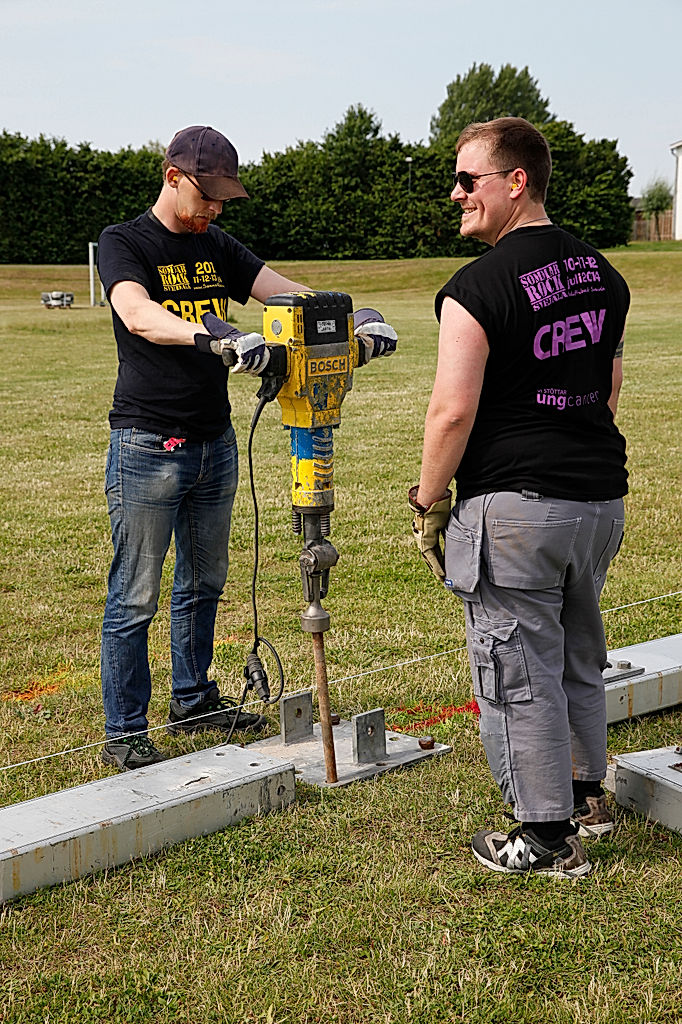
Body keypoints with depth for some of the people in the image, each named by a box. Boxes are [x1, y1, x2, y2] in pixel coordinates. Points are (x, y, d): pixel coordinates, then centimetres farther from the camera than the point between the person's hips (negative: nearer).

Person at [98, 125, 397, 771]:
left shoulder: (217, 249, 12)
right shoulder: (122, 244, -7)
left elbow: (289, 292, 3)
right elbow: (139, 315, -27)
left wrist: (357, 319, -16)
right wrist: (214, 336, -45)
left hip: (214, 445, 7)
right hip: (147, 446, -7)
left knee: (203, 583, 17)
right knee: (134, 598, -1)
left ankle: (193, 701, 33)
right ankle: (124, 733, 9)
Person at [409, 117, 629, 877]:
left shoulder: (475, 289, -15)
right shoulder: (602, 274, 10)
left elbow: (452, 413, -18)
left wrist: (428, 503, -6)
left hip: (515, 506, -8)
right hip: (601, 497, 8)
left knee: (519, 672, 3)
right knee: (579, 655, 22)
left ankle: (548, 837, 12)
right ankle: (586, 794, 37)